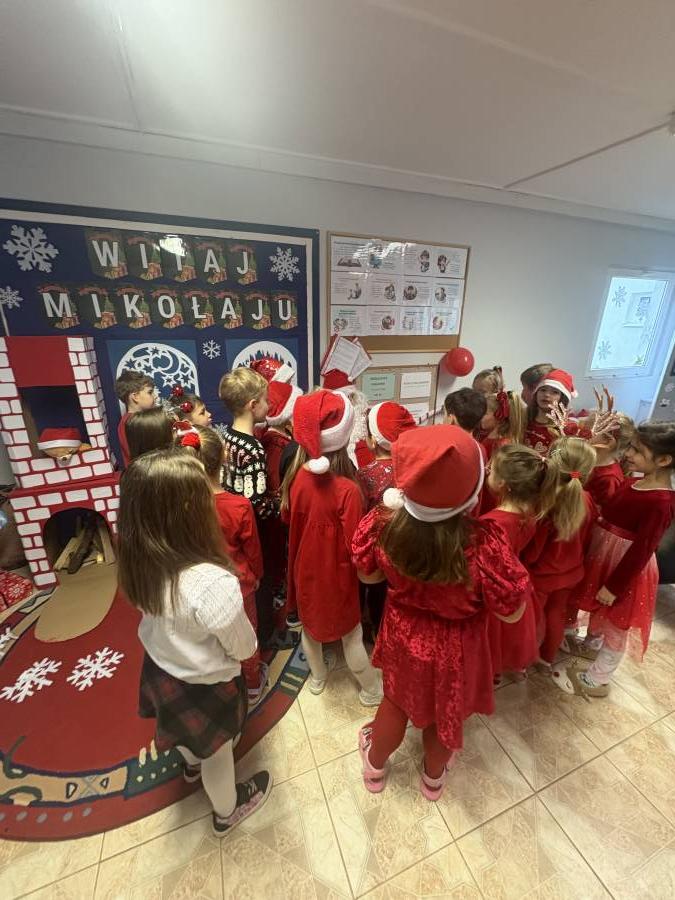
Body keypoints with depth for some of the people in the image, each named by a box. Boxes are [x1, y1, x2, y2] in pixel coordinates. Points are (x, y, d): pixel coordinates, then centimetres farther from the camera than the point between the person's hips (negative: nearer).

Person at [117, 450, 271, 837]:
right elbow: (243, 648, -24)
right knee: (217, 753, 27)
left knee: (186, 730, 38)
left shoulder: (140, 562, -22)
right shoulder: (212, 583, -42)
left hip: (161, 670, 6)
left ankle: (192, 763, 69)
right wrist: (249, 639, -5)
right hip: (205, 685, -5)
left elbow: (163, 619, -4)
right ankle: (227, 811, 57)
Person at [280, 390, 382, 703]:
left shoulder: (297, 476, -17)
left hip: (304, 566, 5)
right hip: (335, 573, -4)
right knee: (351, 634, 19)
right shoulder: (347, 490, -32)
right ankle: (372, 690, 44)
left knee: (310, 622, 27)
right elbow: (353, 546, -23)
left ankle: (318, 676, 53)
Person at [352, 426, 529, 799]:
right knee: (445, 713, 32)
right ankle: (433, 776, 65)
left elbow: (368, 575, -9)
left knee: (397, 701, 33)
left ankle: (375, 766, 63)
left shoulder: (383, 524, -29)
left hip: (402, 634, 2)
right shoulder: (485, 544, -37)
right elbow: (512, 612, -19)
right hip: (454, 648, -1)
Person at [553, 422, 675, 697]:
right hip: (604, 557, 7)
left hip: (624, 569, -7)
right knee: (598, 610, 28)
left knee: (615, 626, 13)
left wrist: (614, 586, -18)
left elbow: (642, 550, -23)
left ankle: (595, 681, 33)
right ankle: (592, 645, 55)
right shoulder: (633, 483, -2)